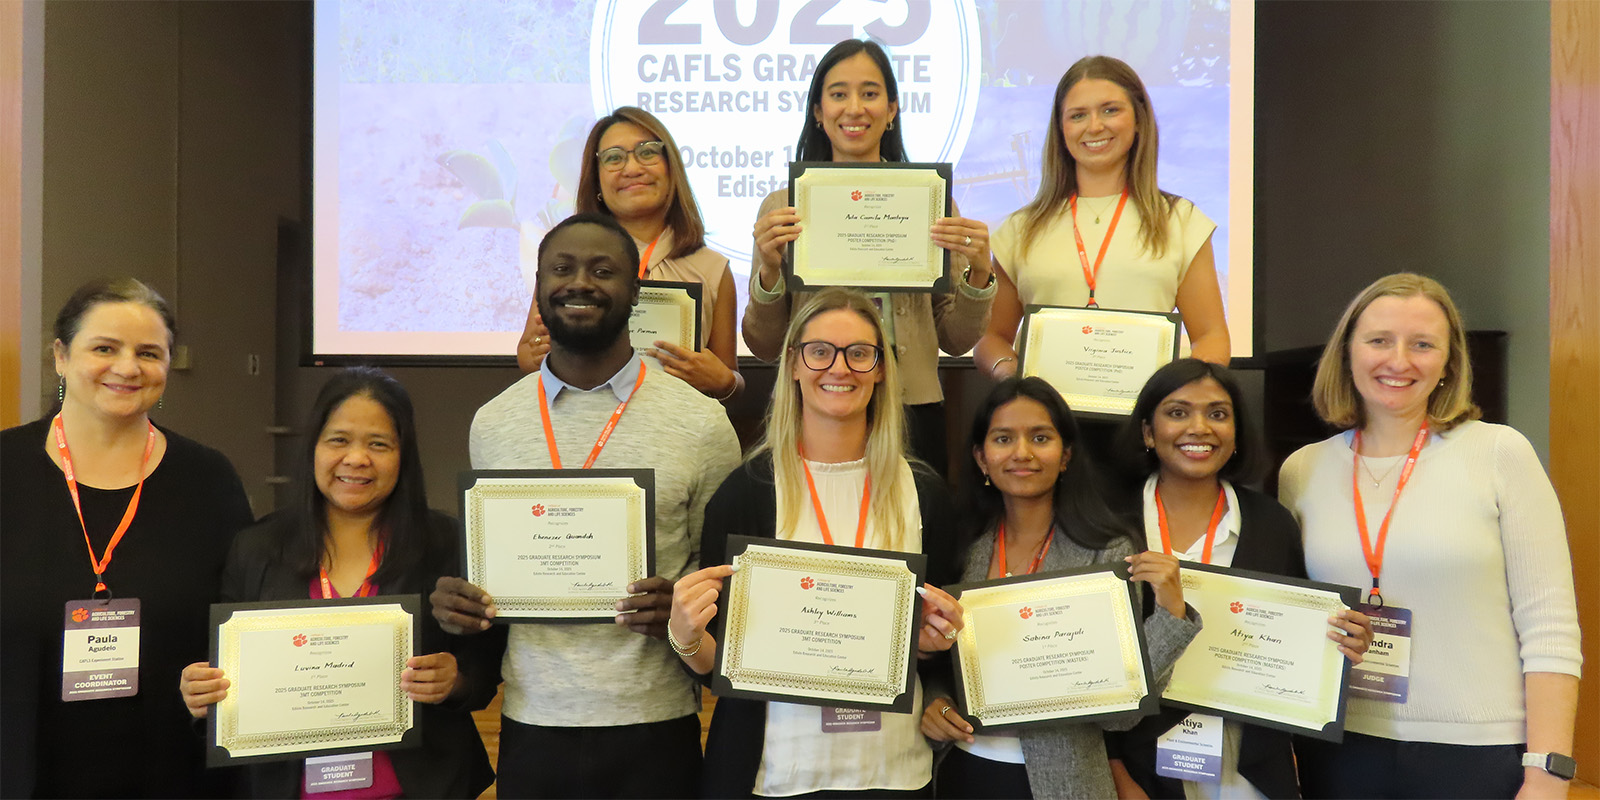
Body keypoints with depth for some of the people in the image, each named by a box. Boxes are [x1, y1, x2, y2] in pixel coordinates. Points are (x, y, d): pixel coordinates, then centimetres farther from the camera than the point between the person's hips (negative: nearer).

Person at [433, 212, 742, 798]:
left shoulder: (701, 424, -5)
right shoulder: (492, 424, 5)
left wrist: (684, 606, -18)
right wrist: (457, 599, -5)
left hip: (654, 727, -2)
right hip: (529, 725, 3)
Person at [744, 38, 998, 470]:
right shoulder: (782, 206, 3)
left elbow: (955, 342, 6)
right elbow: (764, 347, 3)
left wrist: (978, 273, -11)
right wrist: (769, 269, -13)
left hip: (910, 414, 1)